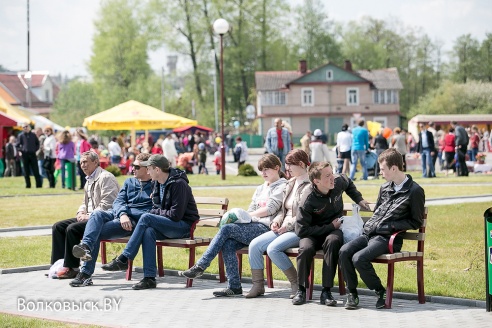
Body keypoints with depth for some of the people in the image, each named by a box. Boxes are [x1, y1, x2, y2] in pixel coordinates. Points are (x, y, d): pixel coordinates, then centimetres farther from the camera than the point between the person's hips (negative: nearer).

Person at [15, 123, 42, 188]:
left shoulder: (33, 135, 7)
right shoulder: (21, 136, 2)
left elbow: (37, 143, 18)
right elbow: (17, 145, 6)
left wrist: (35, 149, 6)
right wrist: (20, 150, -8)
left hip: (32, 154, 1)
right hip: (25, 154, -1)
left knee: (36, 171, -1)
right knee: (26, 171, 3)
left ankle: (39, 184, 1)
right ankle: (28, 185, 8)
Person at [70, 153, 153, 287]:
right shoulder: (129, 182, 24)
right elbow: (118, 201, 11)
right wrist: (122, 214, -13)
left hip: (134, 221, -5)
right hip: (117, 214, 5)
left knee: (97, 232, -25)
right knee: (97, 214, -29)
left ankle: (86, 273, -29)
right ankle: (86, 246, -48)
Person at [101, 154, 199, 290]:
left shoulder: (178, 184, -16)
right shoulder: (157, 184, 11)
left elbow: (176, 215, -20)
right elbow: (156, 208, 19)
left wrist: (156, 212, -7)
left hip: (184, 225, -7)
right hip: (168, 225, 7)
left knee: (146, 218, -24)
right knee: (148, 232, -26)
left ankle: (123, 260, -22)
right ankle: (149, 278, -29)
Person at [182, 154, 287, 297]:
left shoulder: (282, 187, 2)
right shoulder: (261, 189, 29)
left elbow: (270, 209, -9)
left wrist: (247, 215, -6)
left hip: (265, 227, -7)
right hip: (253, 227, 7)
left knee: (226, 229, -22)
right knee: (228, 244, -21)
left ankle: (200, 266, -20)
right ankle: (234, 287, -20)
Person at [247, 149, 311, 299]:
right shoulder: (290, 184, 20)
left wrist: (288, 225, -17)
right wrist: (277, 221, 5)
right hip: (284, 229, 9)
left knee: (273, 248, -29)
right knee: (254, 245, -8)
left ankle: (297, 283, -15)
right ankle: (258, 285, -1)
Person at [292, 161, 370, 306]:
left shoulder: (339, 182, -7)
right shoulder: (307, 201, -22)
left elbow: (348, 183, 21)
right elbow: (301, 230, -22)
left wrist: (359, 199, 11)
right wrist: (330, 227, -20)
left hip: (334, 229, 2)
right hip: (313, 233, -2)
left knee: (332, 241, -36)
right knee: (306, 248, -37)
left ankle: (326, 291, -33)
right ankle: (301, 290, -12)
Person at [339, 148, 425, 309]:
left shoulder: (415, 191, -6)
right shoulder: (385, 188, 16)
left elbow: (416, 222, -3)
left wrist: (390, 226, -11)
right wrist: (368, 227, 9)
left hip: (389, 238, -7)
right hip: (370, 233, 7)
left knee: (359, 258, -29)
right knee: (344, 251, -20)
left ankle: (381, 292, -8)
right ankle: (352, 293, -8)